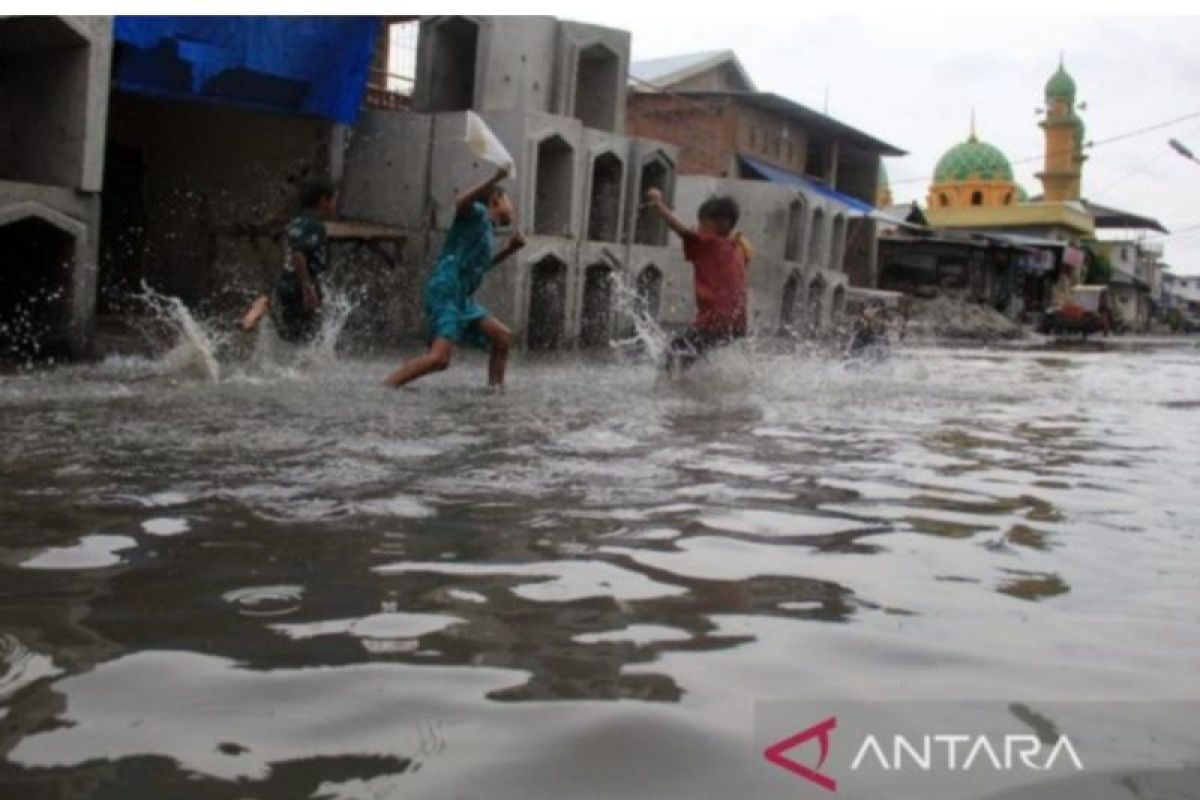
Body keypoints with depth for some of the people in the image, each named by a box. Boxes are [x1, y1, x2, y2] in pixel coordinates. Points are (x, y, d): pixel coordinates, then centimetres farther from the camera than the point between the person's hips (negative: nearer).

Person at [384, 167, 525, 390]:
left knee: (503, 337, 12)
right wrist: (495, 179, -30)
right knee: (439, 358, -23)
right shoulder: (478, 213, 0)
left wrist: (509, 249, 28)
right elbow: (460, 203, -25)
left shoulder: (489, 230, 23)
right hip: (445, 293, -10)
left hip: (463, 298, 10)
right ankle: (383, 389, -21)